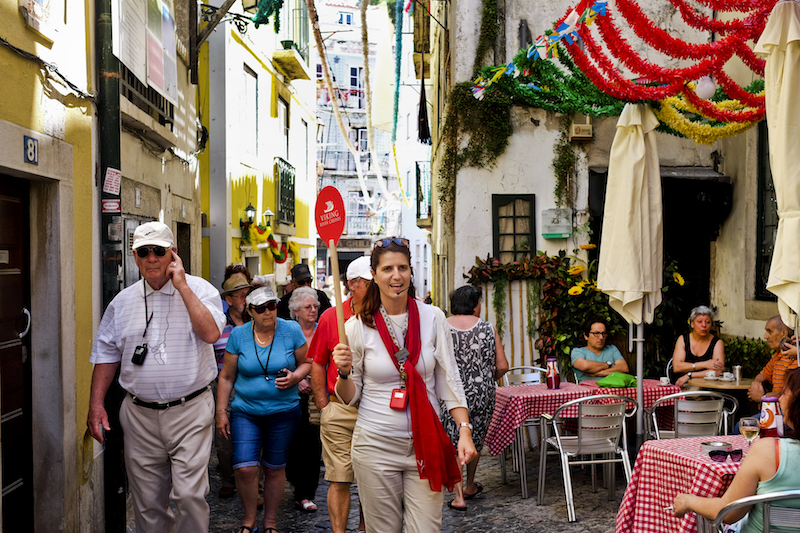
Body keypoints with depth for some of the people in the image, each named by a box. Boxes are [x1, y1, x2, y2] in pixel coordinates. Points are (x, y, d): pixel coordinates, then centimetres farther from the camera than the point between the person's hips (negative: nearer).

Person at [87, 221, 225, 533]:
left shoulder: (199, 289, -2)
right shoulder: (123, 301, 10)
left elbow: (210, 333, -20)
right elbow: (106, 354, 15)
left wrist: (181, 285, -16)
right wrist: (96, 404, 6)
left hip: (189, 412, -3)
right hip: (139, 415, 4)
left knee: (190, 494, -8)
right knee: (147, 502, 10)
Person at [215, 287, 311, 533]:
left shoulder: (291, 330, -4)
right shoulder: (238, 335, -2)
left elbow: (306, 362, 6)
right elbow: (226, 376, 5)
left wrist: (295, 377, -15)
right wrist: (221, 411, 2)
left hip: (283, 411, 0)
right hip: (245, 411, 0)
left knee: (275, 468, 8)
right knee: (245, 468, -10)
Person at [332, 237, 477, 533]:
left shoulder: (432, 318, -1)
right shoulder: (358, 326, -4)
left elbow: (449, 380, 3)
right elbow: (350, 397, 3)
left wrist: (464, 430, -6)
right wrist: (344, 373, -17)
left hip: (425, 444, 1)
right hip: (376, 444, 0)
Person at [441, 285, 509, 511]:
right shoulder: (488, 329, -3)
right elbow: (502, 367, -4)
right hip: (482, 394, 1)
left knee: (453, 442, 7)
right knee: (475, 440, 20)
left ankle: (459, 496, 0)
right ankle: (470, 486, 36)